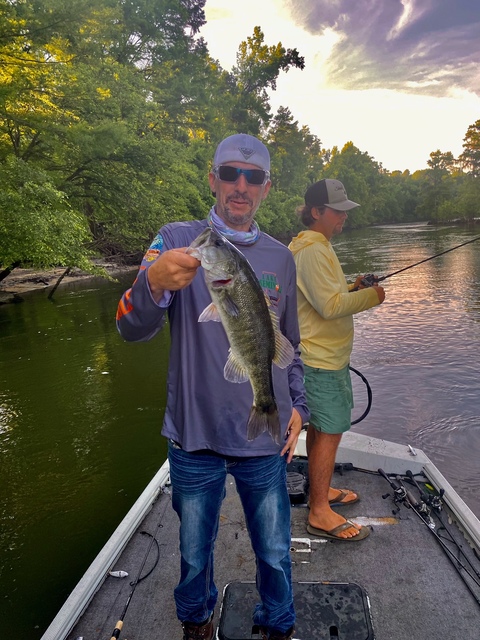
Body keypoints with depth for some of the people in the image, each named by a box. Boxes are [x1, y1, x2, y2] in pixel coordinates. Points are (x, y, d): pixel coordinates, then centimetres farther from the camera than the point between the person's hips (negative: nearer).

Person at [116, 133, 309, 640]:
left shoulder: (280, 257, 6)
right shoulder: (177, 240, -5)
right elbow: (132, 328, -17)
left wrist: (297, 406, 8)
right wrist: (154, 282, -37)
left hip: (266, 438, 2)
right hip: (195, 436, -1)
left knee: (275, 554, 16)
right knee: (194, 553, 18)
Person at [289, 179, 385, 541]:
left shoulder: (316, 247, 15)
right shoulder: (313, 251, -19)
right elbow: (330, 306, -26)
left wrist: (351, 289, 6)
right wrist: (370, 296, -14)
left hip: (323, 356, 11)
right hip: (322, 360, -11)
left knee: (319, 427, 19)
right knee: (330, 431, -3)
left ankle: (321, 489, 35)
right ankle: (320, 514, 9)